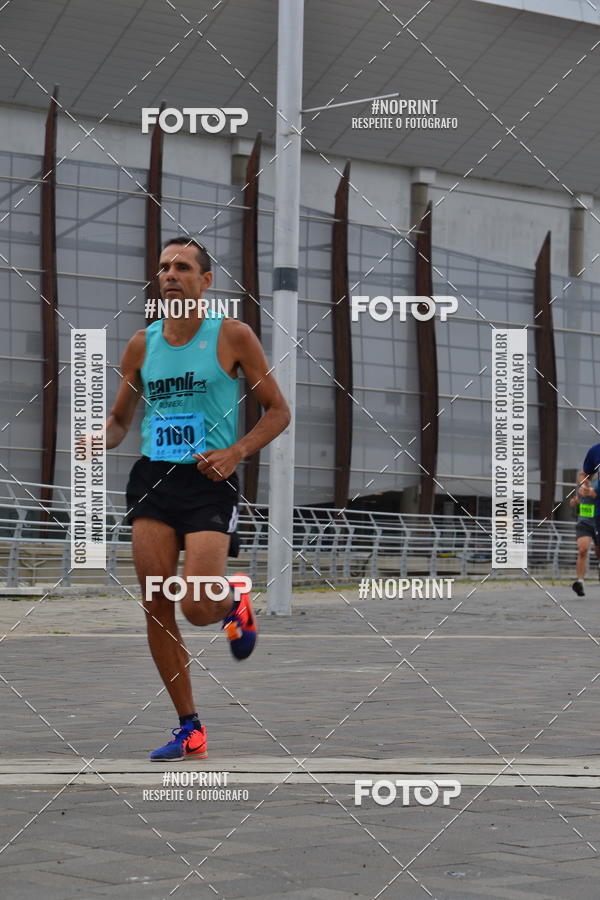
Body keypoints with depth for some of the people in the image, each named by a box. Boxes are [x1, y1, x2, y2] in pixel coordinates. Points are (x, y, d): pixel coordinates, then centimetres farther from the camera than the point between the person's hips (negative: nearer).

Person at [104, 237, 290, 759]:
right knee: (156, 606, -3)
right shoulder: (142, 344, 10)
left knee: (197, 609, -15)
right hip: (153, 478, 4)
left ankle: (235, 604, 24)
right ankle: (190, 729, 9)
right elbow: (120, 420, 19)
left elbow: (278, 411, 2)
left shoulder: (233, 336, -1)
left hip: (209, 481, -4)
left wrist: (236, 453, -13)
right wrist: (101, 439, -4)